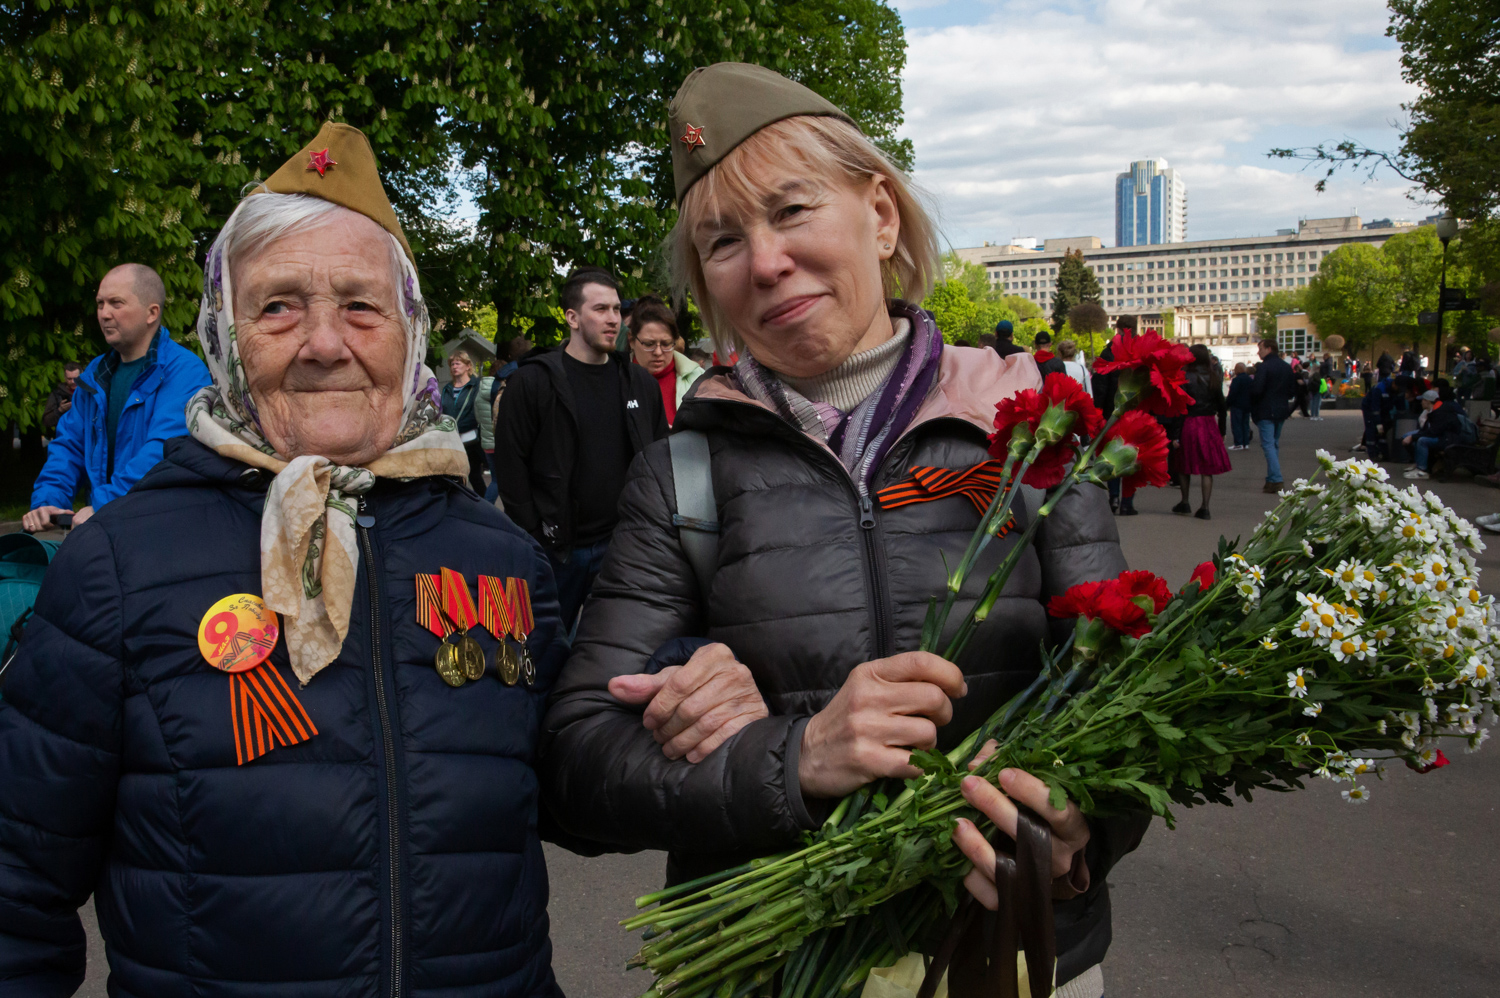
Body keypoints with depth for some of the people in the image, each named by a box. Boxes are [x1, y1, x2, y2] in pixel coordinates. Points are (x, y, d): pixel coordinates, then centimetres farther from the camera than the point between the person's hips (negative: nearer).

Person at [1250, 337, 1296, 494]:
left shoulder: (1263, 367, -15)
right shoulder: (1286, 367, 10)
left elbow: (1256, 390, -21)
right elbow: (1293, 390, 12)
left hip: (1265, 412, -8)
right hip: (1281, 411, 8)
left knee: (1268, 445, -7)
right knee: (1274, 444, 16)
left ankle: (1276, 480, -15)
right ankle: (1272, 479, 19)